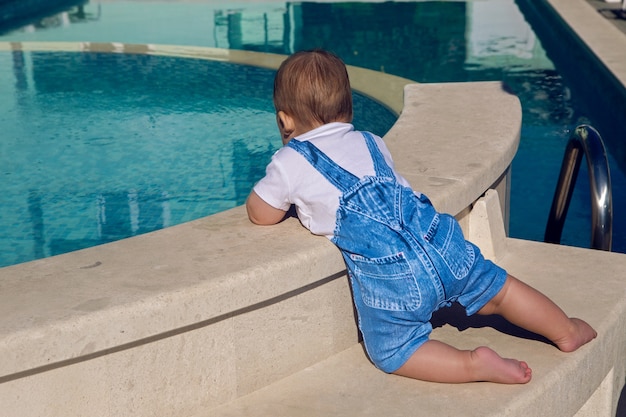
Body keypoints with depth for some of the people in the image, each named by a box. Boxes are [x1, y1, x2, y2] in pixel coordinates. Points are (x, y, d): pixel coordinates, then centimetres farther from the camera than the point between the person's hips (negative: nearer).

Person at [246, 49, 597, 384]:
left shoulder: (291, 162, 5)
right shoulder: (370, 141, 22)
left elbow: (261, 214, 15)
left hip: (390, 275, -5)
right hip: (438, 242, 6)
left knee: (391, 351, 8)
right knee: (495, 287, 25)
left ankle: (474, 364, -10)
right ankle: (566, 331, 29)